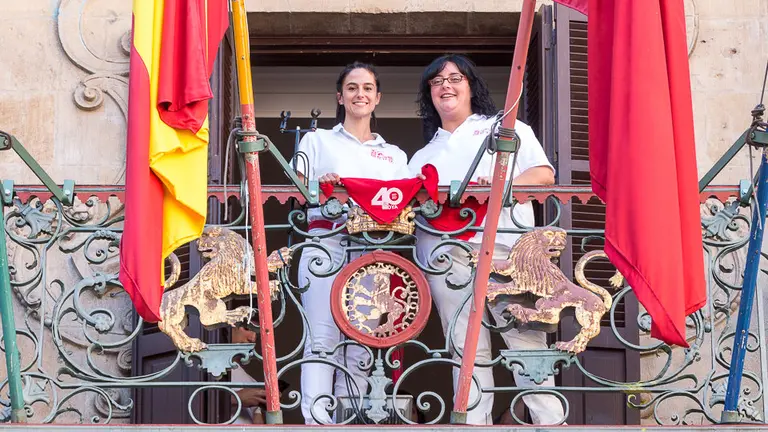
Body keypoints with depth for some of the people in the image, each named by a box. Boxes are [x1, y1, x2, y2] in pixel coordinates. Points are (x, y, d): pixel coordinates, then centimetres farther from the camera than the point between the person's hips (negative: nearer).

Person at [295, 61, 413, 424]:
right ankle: (317, 421, -19)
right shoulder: (318, 141, 19)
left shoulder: (394, 155, 26)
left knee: (360, 347, -5)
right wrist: (319, 184, -12)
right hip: (326, 244, -2)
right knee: (322, 339, -14)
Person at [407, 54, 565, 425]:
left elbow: (543, 174, 5)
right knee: (466, 350, -2)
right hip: (446, 255, 3)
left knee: (526, 339, -9)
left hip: (504, 248, -3)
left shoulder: (506, 128, 19)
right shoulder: (423, 157, 29)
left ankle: (550, 422, -9)